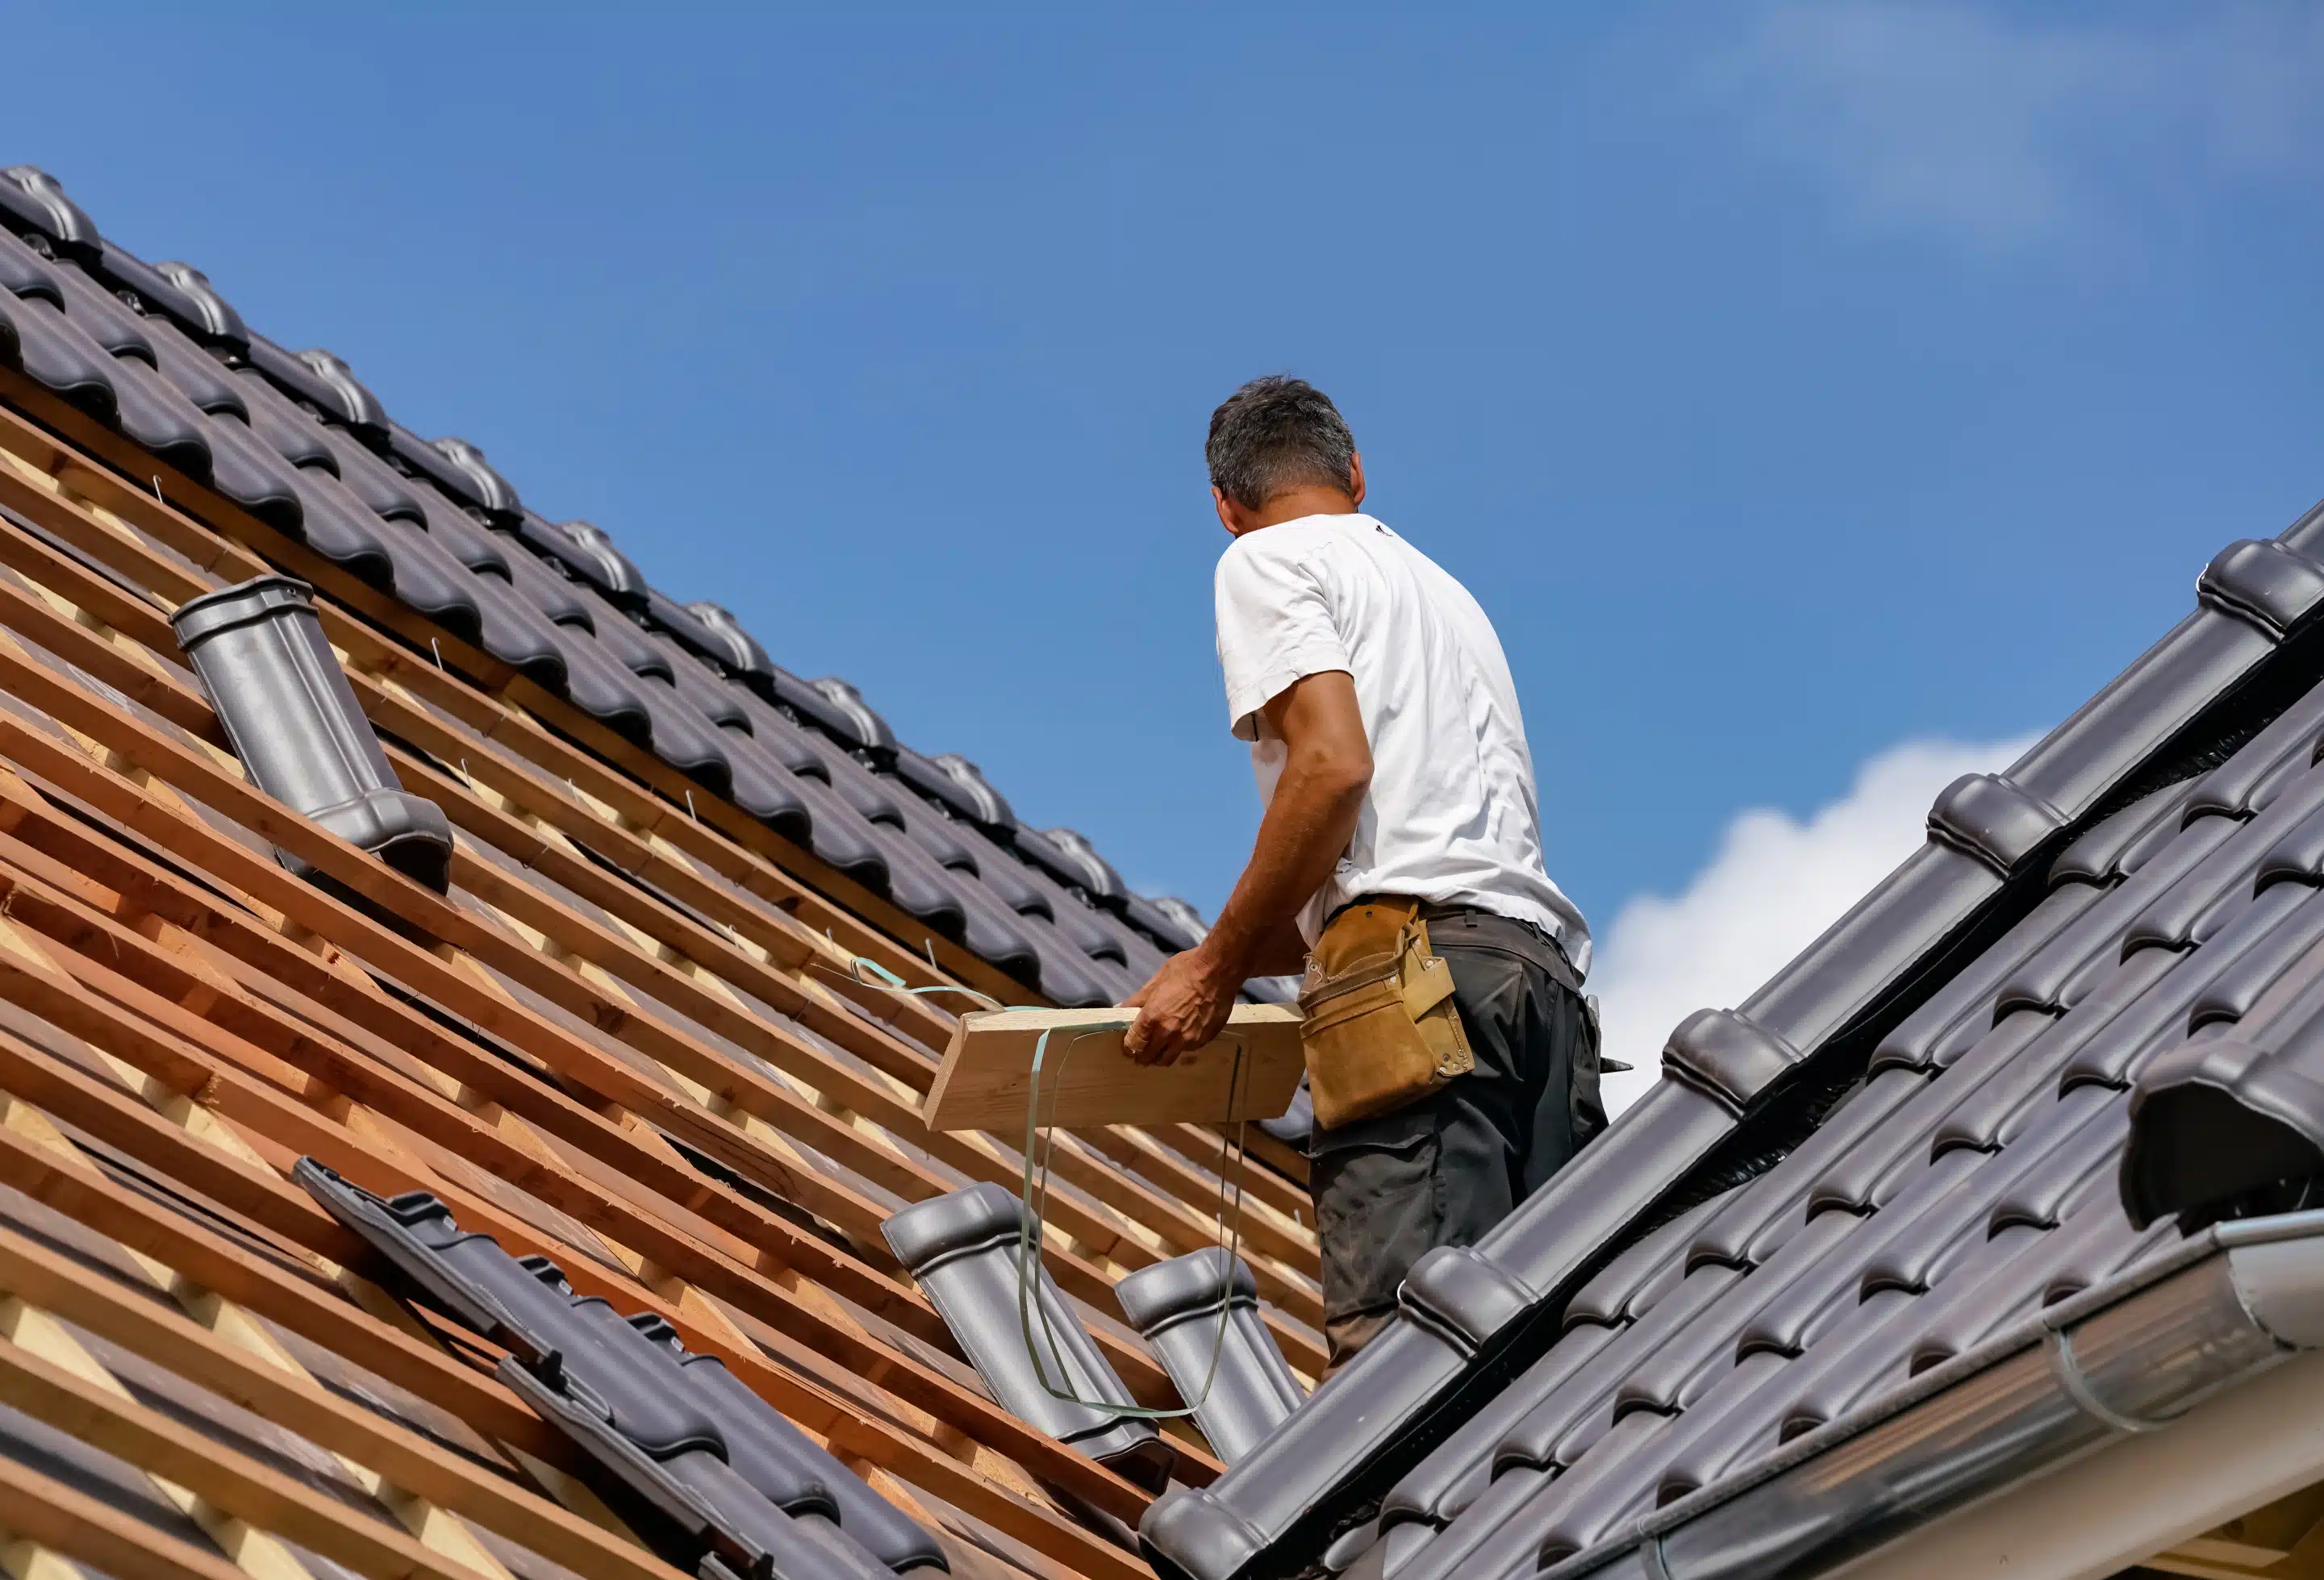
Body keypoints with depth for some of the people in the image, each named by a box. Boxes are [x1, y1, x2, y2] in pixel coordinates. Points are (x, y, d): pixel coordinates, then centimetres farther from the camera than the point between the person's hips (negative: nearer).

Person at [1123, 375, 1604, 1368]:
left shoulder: (1269, 561, 11)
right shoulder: (1446, 590, 36)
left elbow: (1334, 767, -7)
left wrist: (1216, 968, -2)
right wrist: (1239, 953, 40)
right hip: (1542, 965, 8)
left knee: (1403, 1341, -19)